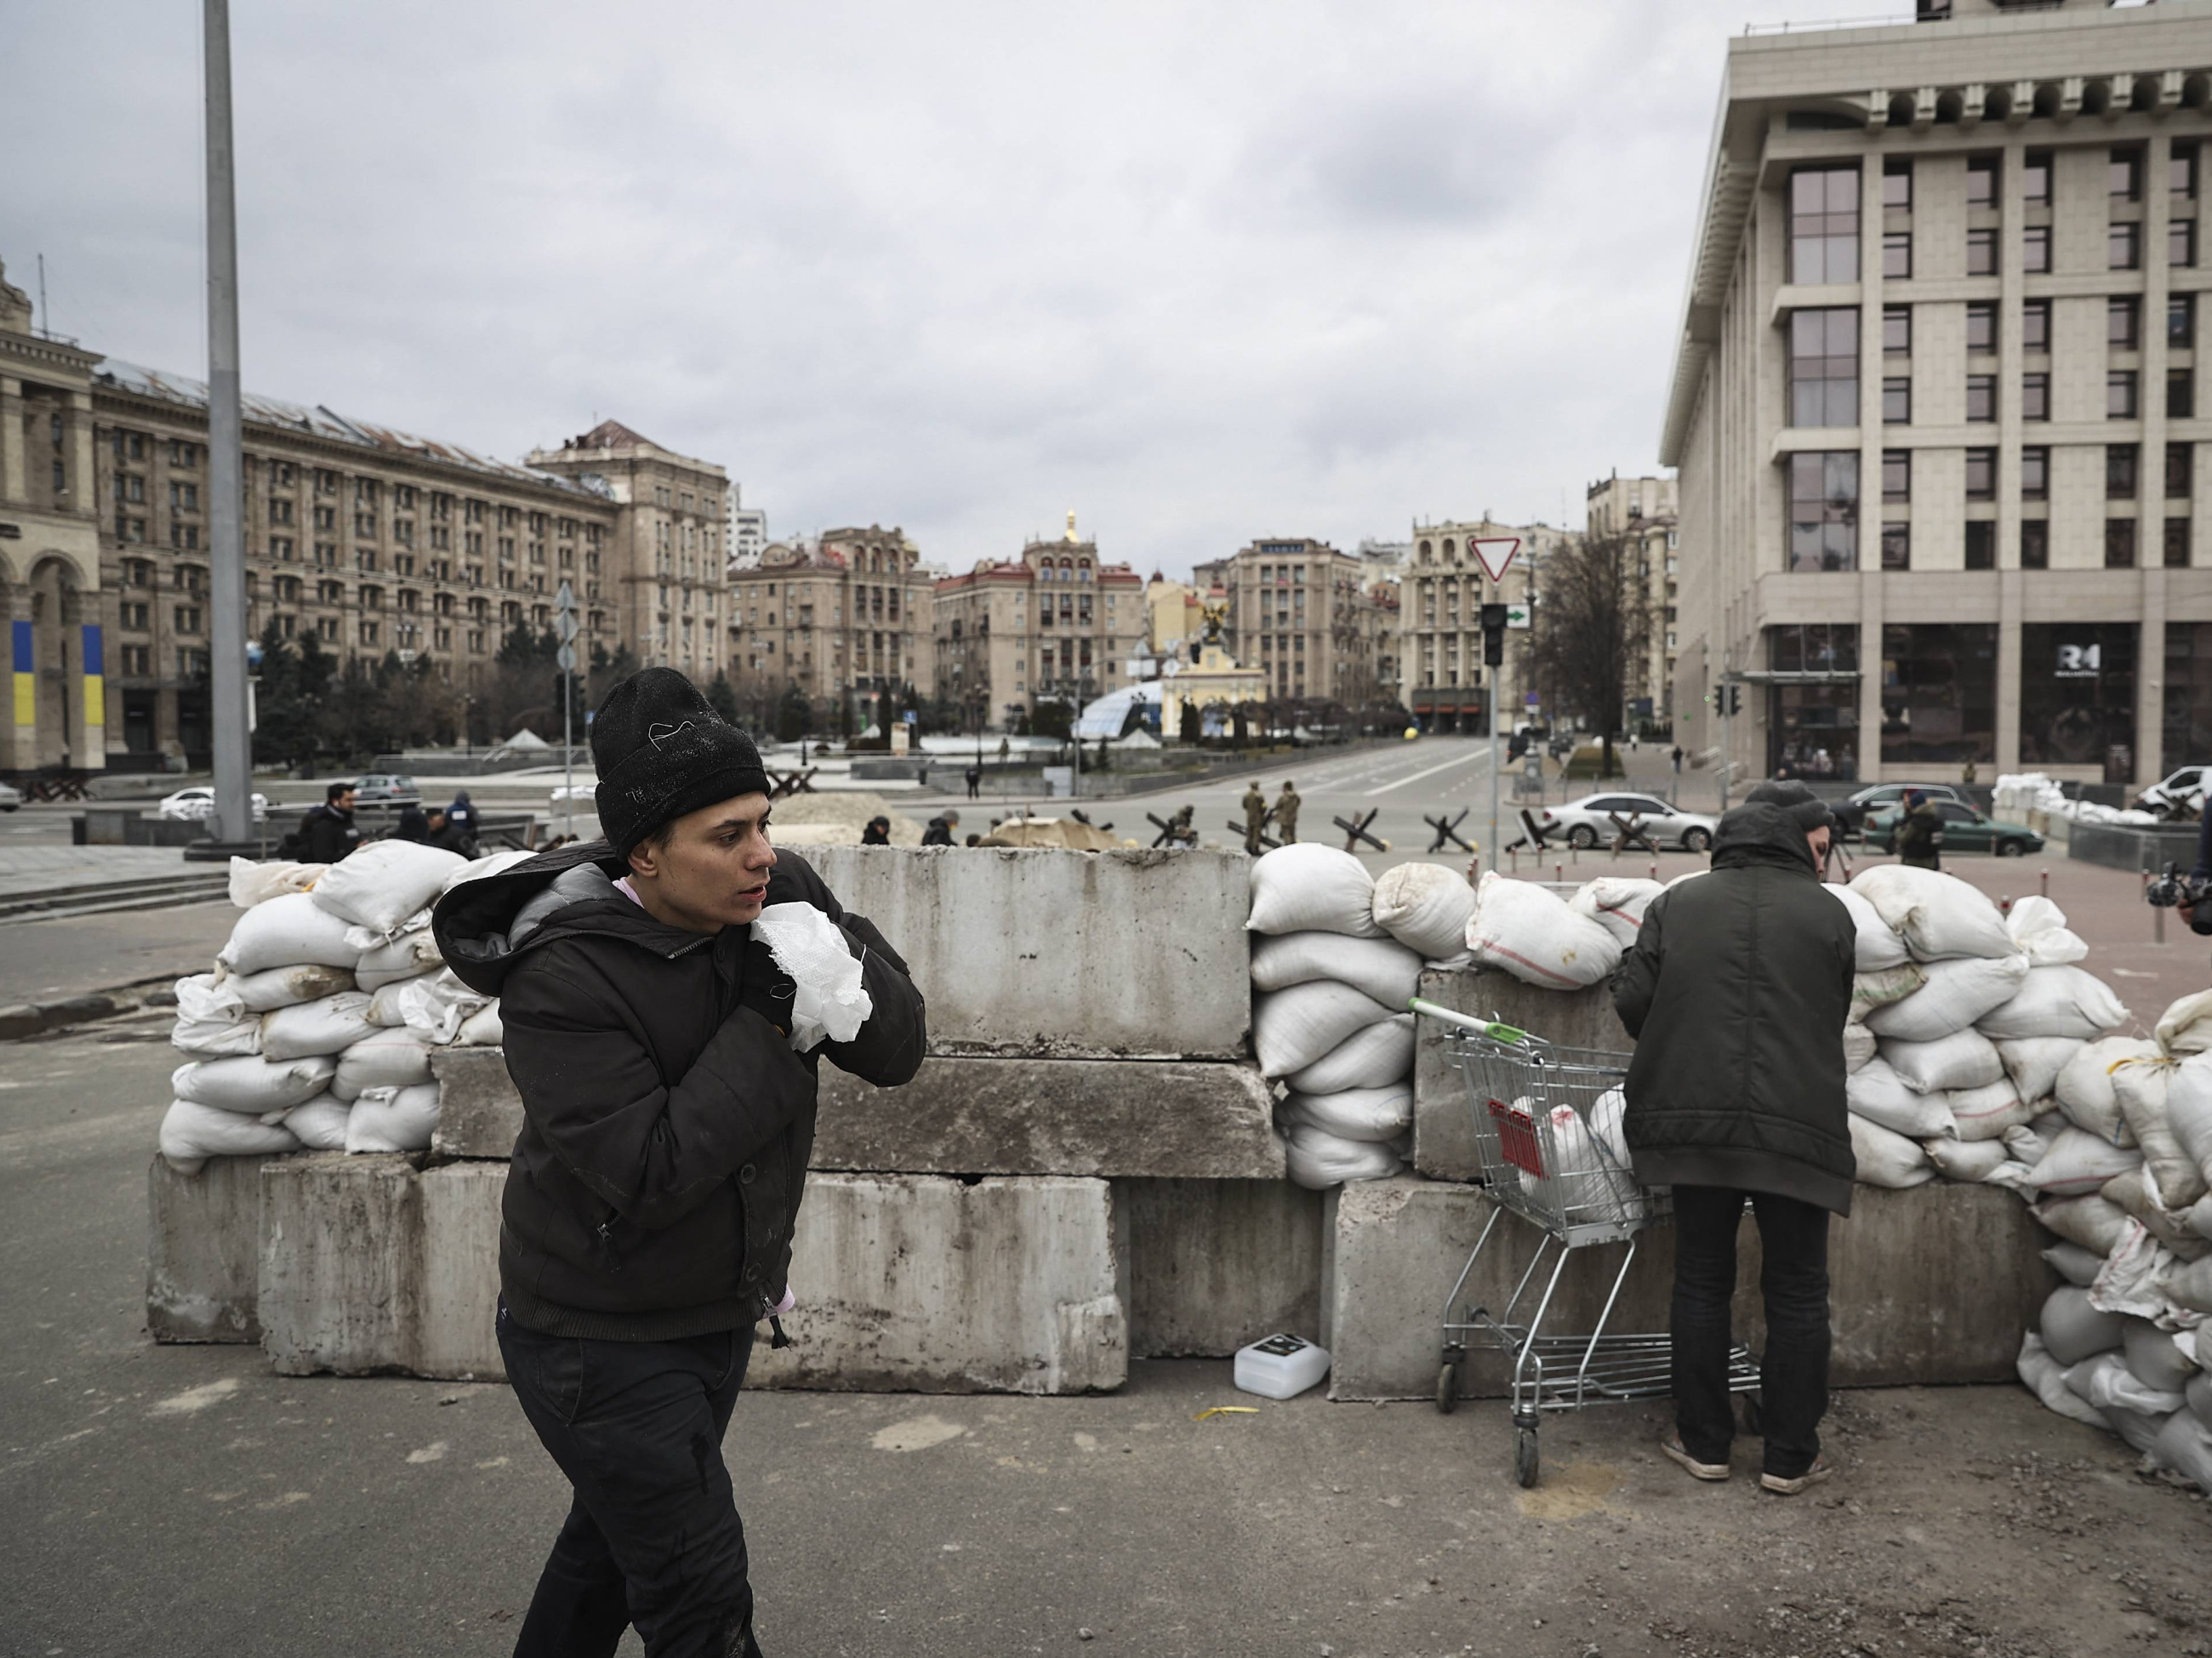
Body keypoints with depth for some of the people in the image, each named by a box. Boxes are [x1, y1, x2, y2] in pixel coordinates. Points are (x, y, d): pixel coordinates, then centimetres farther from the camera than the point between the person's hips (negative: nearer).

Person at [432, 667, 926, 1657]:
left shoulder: (778, 897, -11)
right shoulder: (564, 979, -27)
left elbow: (898, 1052, -9)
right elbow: (647, 1175, -31)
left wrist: (842, 965, -28)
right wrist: (766, 1024, -29)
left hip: (720, 1310, 6)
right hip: (602, 1342, -6)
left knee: (613, 1541, 27)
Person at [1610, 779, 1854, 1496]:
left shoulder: (1677, 904, 5)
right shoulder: (1828, 913, 1)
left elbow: (1632, 1003, 1)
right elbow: (1834, 1019, 9)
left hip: (1695, 1121, 2)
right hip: (1797, 1127, -2)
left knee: (1701, 1283, 13)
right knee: (1797, 1294, 9)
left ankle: (1703, 1442, 21)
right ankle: (1791, 1456, 16)